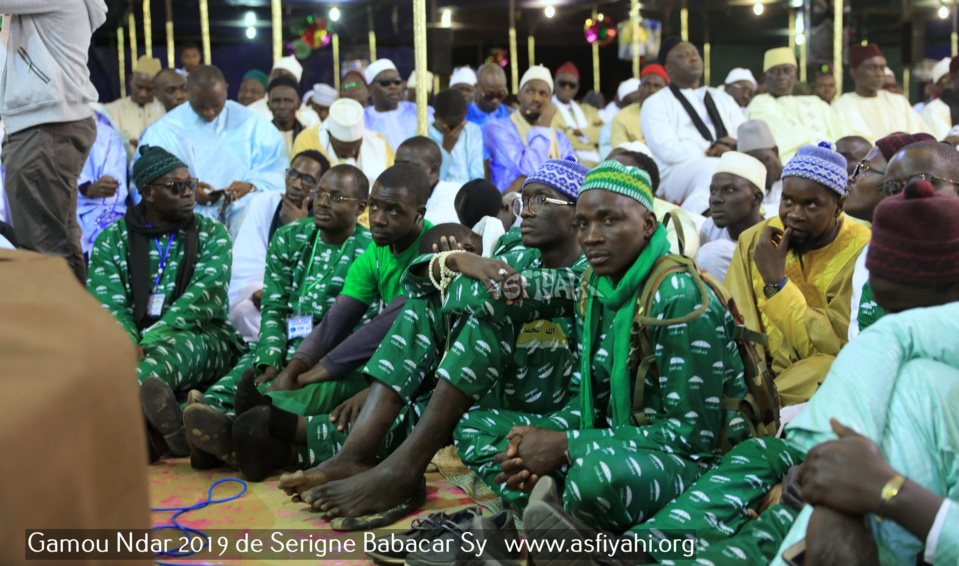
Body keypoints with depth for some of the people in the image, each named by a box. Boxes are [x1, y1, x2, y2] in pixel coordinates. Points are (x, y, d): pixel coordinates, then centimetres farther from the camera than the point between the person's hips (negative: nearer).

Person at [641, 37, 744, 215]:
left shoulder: (723, 99, 28)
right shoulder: (656, 103, 11)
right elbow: (668, 150, -5)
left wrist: (733, 145, -7)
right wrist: (713, 151, -7)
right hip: (676, 173, -5)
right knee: (716, 169, -39)